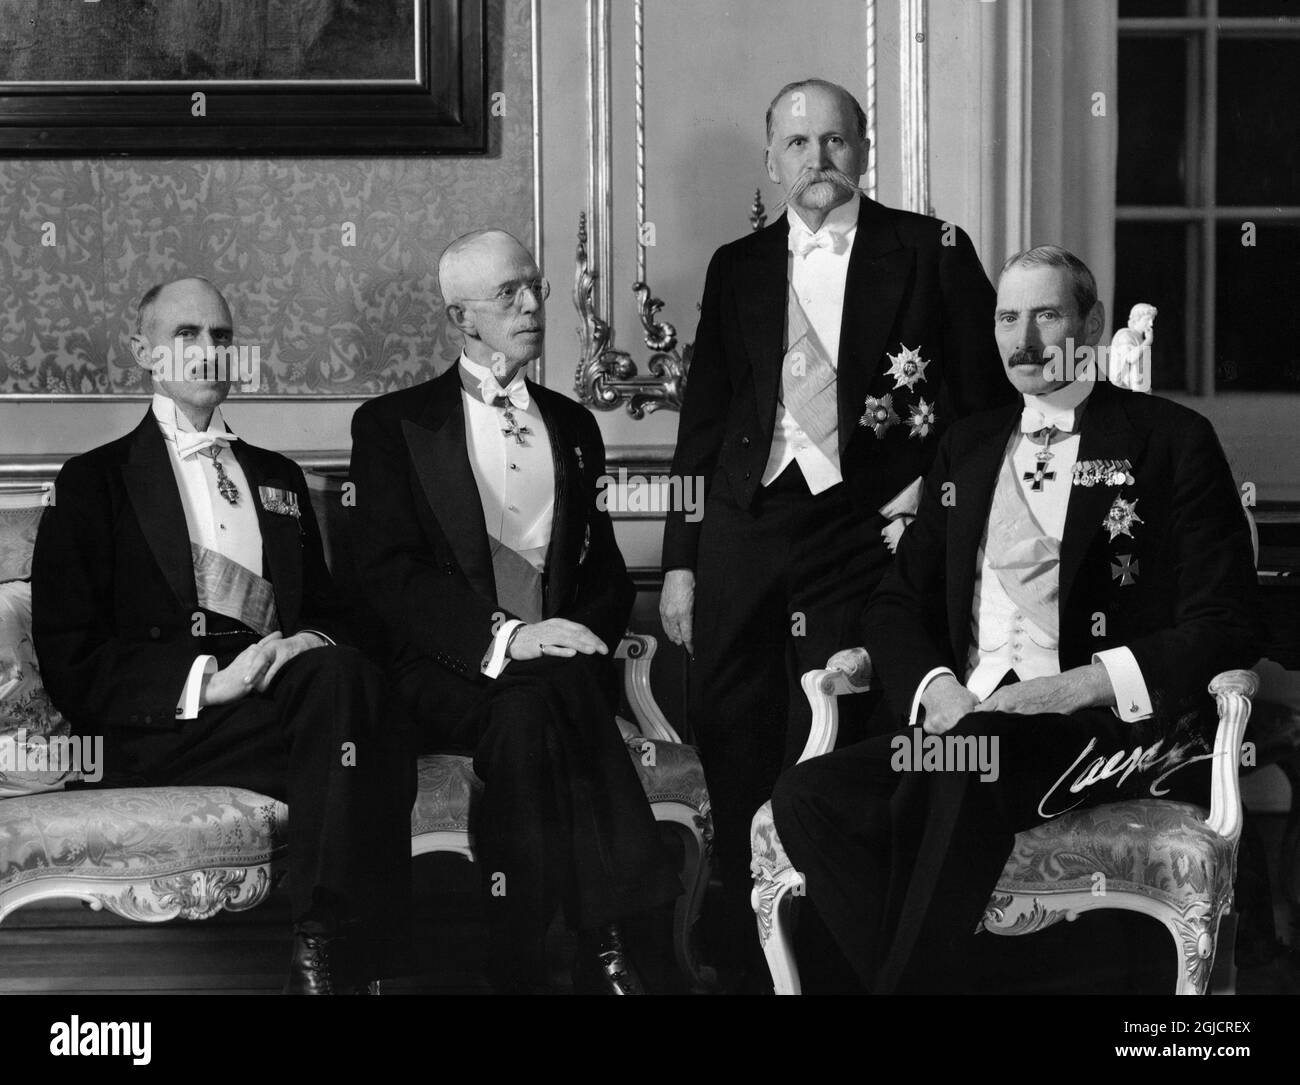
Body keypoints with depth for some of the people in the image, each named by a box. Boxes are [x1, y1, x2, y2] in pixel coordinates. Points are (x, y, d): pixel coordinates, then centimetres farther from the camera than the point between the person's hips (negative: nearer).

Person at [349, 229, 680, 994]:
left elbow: (607, 570, 19)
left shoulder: (574, 426, 22)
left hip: (558, 664, 3)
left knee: (529, 713, -34)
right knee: (532, 700, -36)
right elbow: (389, 575, -4)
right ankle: (602, 947, -36)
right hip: (446, 674, -3)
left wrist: (583, 636, -5)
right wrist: (502, 637, -17)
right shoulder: (395, 425, 8)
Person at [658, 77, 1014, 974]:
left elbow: (987, 398, 4)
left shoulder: (932, 254, 3)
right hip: (743, 524, 4)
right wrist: (681, 561, 10)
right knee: (733, 743, 3)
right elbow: (702, 419, 14)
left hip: (860, 528, -3)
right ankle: (746, 943, 13)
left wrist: (933, 494, -6)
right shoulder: (737, 267, 13)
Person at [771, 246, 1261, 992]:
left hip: (1117, 731, -5)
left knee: (971, 760, -36)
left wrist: (1075, 688, -15)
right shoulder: (969, 448, 21)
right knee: (810, 798, -23)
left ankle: (913, 976, -24)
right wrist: (935, 687, -3)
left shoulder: (1171, 440, 5)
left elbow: (1224, 630, -1)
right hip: (966, 724, 5)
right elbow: (898, 604, 21)